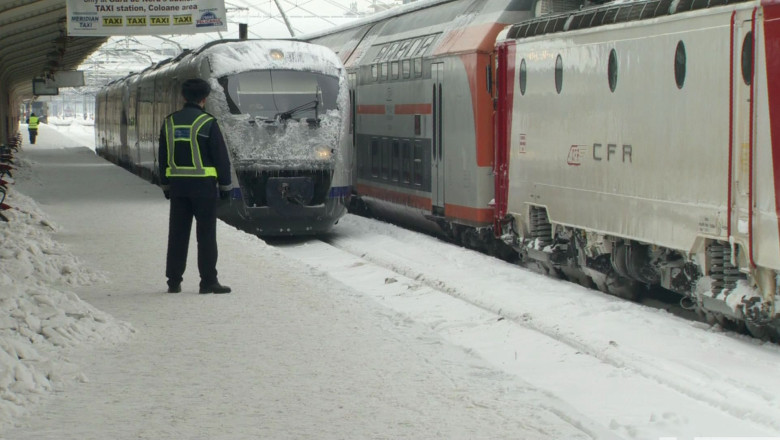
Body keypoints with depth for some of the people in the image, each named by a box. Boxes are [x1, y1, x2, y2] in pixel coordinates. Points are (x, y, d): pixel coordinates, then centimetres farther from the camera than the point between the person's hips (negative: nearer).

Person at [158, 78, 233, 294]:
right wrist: (225, 185, 1)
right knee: (206, 234, 0)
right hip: (203, 184, -4)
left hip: (177, 184, 4)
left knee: (177, 234, 9)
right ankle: (208, 281, -1)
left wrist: (166, 185, 19)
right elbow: (221, 156, -7)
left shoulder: (169, 122, 6)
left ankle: (174, 281, 11)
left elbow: (163, 157, 12)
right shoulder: (207, 123, -10)